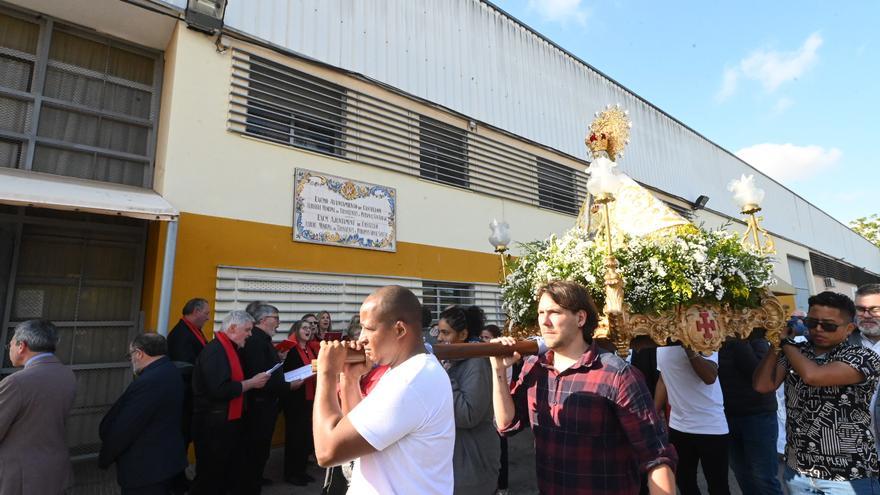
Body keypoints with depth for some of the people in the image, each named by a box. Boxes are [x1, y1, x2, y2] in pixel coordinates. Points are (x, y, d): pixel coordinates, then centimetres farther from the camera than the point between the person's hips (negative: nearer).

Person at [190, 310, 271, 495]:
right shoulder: (215, 350, -20)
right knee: (210, 476, 4)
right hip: (214, 424, -10)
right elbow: (220, 389, -29)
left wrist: (252, 382, 5)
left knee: (229, 474, 18)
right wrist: (251, 383, -18)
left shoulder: (228, 348, 12)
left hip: (227, 421, 10)